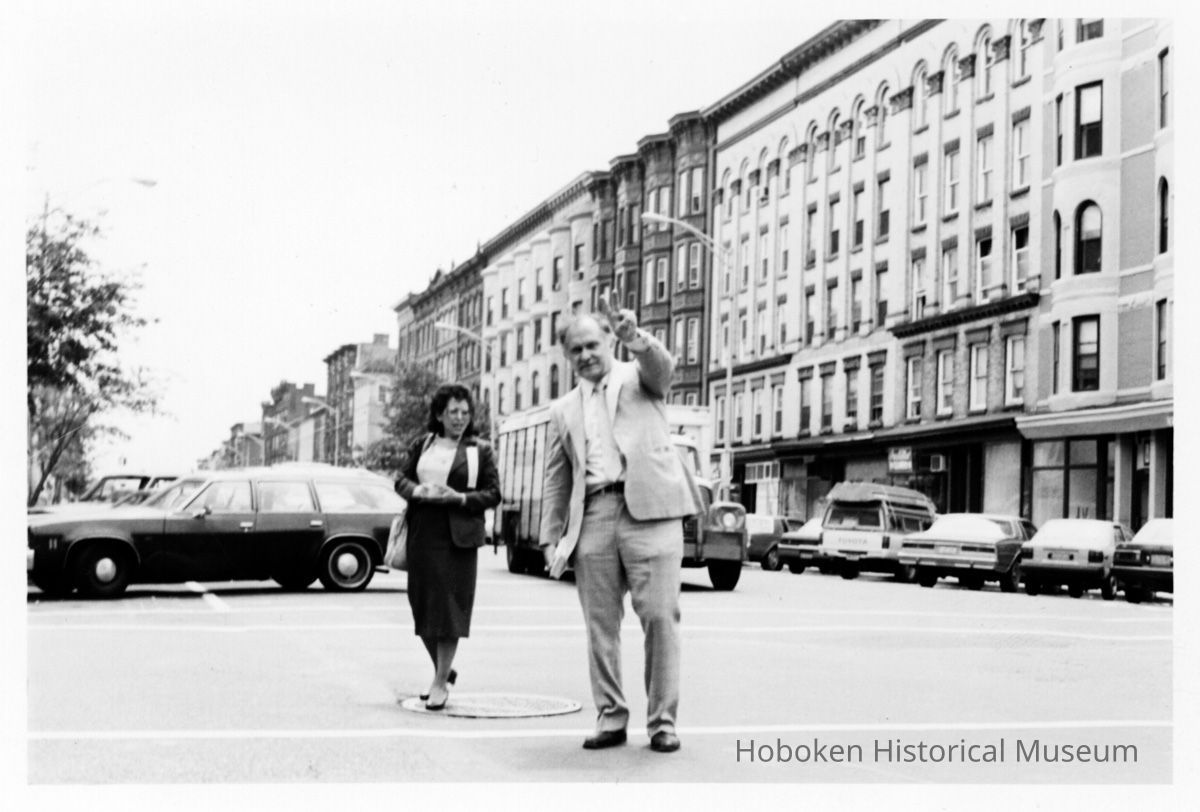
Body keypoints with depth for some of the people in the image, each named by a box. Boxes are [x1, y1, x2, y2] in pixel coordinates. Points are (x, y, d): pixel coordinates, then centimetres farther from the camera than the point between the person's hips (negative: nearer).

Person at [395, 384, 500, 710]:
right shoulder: (421, 445, 12)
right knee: (422, 607, 7)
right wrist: (419, 491, -10)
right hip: (422, 534, 3)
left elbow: (493, 494, 1)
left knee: (448, 609, -5)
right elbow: (401, 480, 12)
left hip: (458, 537, -3)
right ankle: (444, 670, 27)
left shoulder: (480, 451, 3)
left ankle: (441, 682, 4)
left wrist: (459, 497, -14)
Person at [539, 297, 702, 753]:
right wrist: (551, 539, 10)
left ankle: (662, 722, -1)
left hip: (648, 509, -4)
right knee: (600, 624, 4)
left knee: (660, 616, -8)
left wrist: (636, 338, -32)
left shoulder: (638, 377, 14)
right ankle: (610, 720, 12)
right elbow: (556, 481, 20)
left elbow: (662, 366, -11)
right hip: (592, 517, 4)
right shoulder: (564, 410, 21)